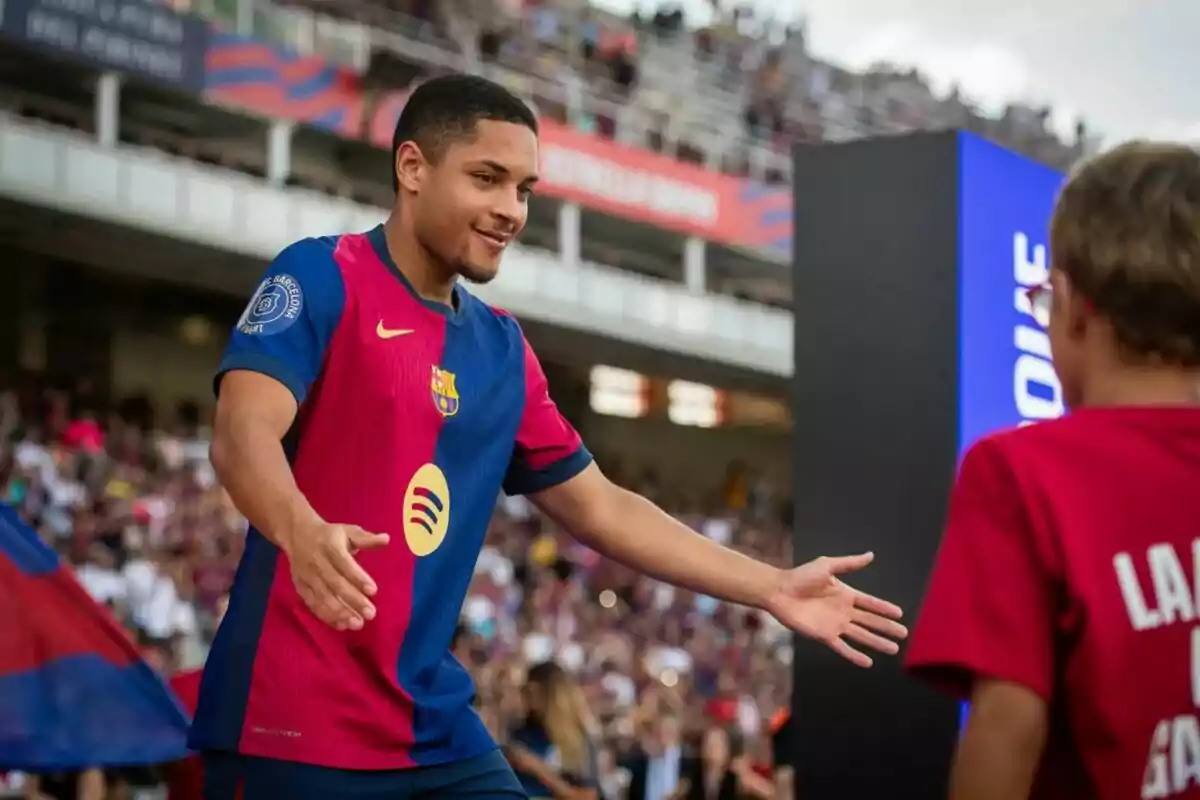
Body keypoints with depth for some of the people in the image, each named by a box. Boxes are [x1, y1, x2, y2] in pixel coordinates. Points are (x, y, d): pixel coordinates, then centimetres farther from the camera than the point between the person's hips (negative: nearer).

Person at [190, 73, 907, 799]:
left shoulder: (503, 349, 15)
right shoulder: (321, 277, -6)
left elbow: (599, 506, 21)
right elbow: (243, 433, -20)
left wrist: (774, 589, 16)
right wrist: (304, 533, -42)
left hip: (436, 728, 7)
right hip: (294, 726, -7)